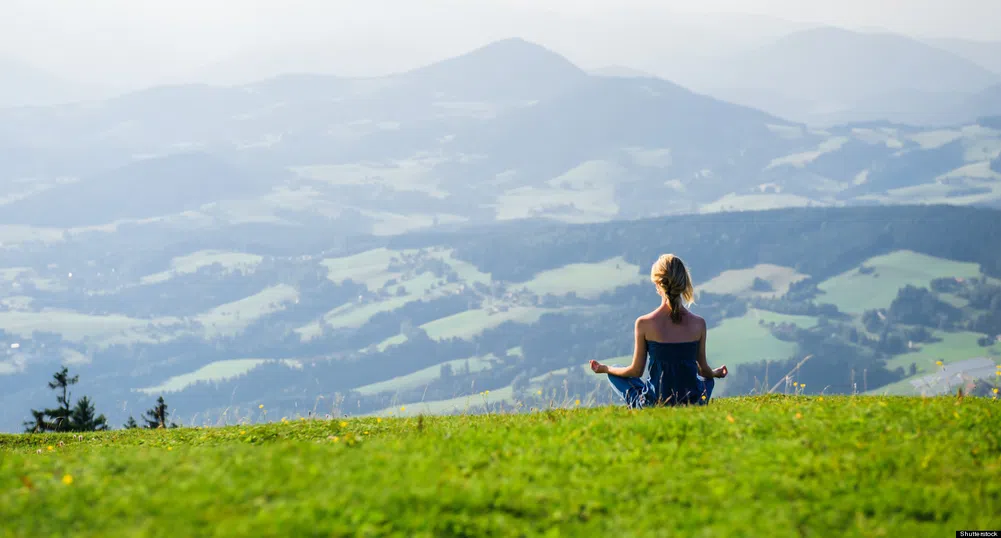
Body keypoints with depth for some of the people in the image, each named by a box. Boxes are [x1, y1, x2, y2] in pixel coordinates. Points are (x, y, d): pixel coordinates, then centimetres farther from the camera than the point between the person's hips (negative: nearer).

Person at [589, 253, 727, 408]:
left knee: (613, 374, 24)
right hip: (693, 401, 2)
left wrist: (604, 368, 17)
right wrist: (715, 374, 31)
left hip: (656, 402, -2)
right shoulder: (698, 324, -8)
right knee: (708, 379, 39)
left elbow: (636, 371, -3)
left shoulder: (644, 323, -13)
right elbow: (704, 370, 6)